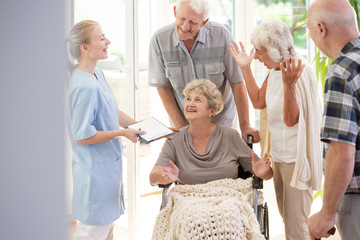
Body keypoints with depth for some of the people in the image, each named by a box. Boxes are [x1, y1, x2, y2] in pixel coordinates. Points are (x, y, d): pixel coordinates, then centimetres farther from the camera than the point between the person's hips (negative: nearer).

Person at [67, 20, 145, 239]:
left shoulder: (98, 74, 3)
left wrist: (140, 127, 10)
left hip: (108, 163, 10)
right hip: (95, 170, -10)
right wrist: (122, 133, -19)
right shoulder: (84, 87, -27)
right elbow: (81, 136, -25)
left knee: (107, 222, 23)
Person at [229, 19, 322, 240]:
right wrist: (245, 68, 9)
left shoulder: (300, 71, -22)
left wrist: (289, 85, -41)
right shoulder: (275, 70, 4)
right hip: (279, 155, 9)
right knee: (286, 215, 22)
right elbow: (259, 102, 13)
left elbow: (291, 119, -26)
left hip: (296, 158, -9)